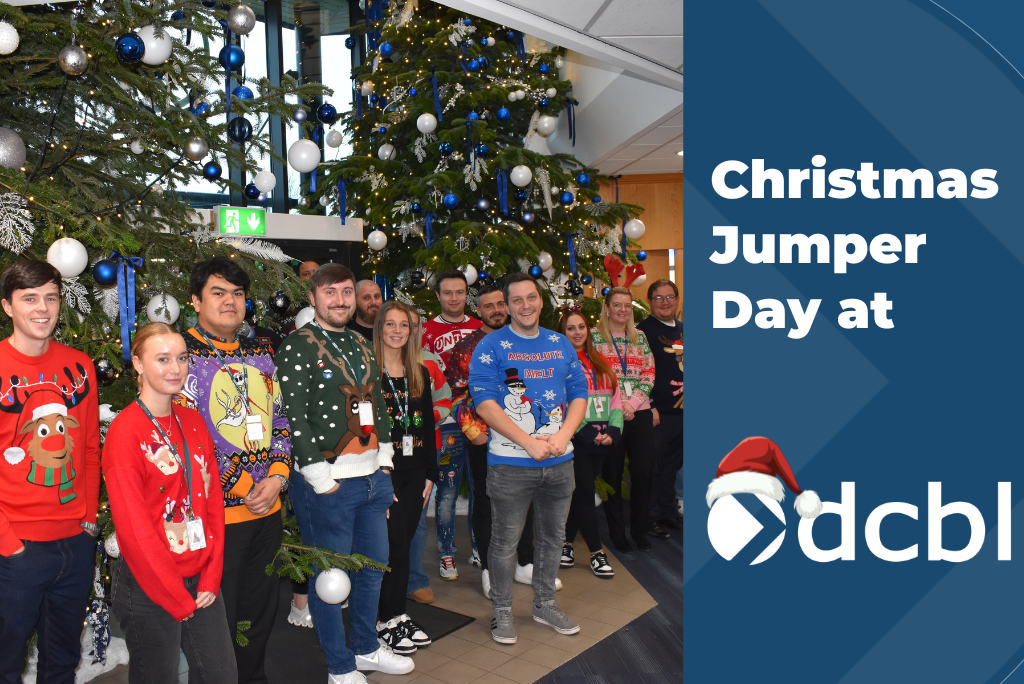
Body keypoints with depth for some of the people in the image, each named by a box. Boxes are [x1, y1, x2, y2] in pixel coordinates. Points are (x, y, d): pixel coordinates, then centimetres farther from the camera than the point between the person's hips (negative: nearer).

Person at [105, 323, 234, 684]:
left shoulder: (193, 422, 6)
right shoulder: (125, 431, -13)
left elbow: (214, 501, 6)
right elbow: (133, 528, -15)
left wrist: (210, 579, -1)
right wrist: (177, 599, -11)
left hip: (201, 582, 6)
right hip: (148, 587, -5)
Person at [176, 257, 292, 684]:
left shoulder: (261, 353, 10)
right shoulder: (181, 354, -9)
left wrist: (277, 476, -2)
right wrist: (242, 488, -14)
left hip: (268, 509, 6)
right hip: (216, 514, -6)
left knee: (261, 609, 20)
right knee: (217, 618, 8)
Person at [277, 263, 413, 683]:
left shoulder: (361, 346, 13)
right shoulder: (297, 347, -10)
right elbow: (294, 417, -16)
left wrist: (384, 462, 12)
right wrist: (321, 479, -17)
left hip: (373, 476, 7)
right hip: (327, 482, -7)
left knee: (374, 566, 18)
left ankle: (367, 649, 37)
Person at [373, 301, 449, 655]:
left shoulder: (420, 373, 12)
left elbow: (428, 426, 13)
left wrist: (430, 473, 9)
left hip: (415, 472, 5)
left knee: (403, 543, 11)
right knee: (393, 545, -2)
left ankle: (399, 615, 24)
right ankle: (386, 620, 14)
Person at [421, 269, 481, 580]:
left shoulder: (479, 327, 11)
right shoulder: (428, 330, 1)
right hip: (447, 422, -3)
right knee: (447, 490, 3)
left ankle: (480, 548, 27)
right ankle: (447, 554, 18)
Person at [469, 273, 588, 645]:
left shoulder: (561, 344, 9)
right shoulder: (491, 346, -5)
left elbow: (579, 395, 8)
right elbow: (485, 404, -13)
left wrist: (562, 436, -10)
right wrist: (529, 443, -18)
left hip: (559, 461, 5)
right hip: (510, 462, -4)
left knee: (553, 535, 16)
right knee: (505, 541, 5)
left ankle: (545, 604, 35)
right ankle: (502, 611, 24)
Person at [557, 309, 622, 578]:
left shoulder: (600, 363, 14)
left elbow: (614, 399, 12)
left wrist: (612, 431, -3)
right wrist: (586, 434, -16)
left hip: (601, 441, 6)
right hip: (575, 441, -5)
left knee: (581, 493, 10)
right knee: (585, 493, -3)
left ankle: (567, 542, 25)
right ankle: (596, 552, 9)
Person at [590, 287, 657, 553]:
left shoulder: (640, 337, 12)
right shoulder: (594, 336, 0)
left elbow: (649, 374, 7)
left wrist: (632, 402, -8)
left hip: (640, 413, 3)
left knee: (643, 471, 3)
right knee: (612, 474, 4)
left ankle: (639, 527, 20)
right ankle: (617, 531, 18)